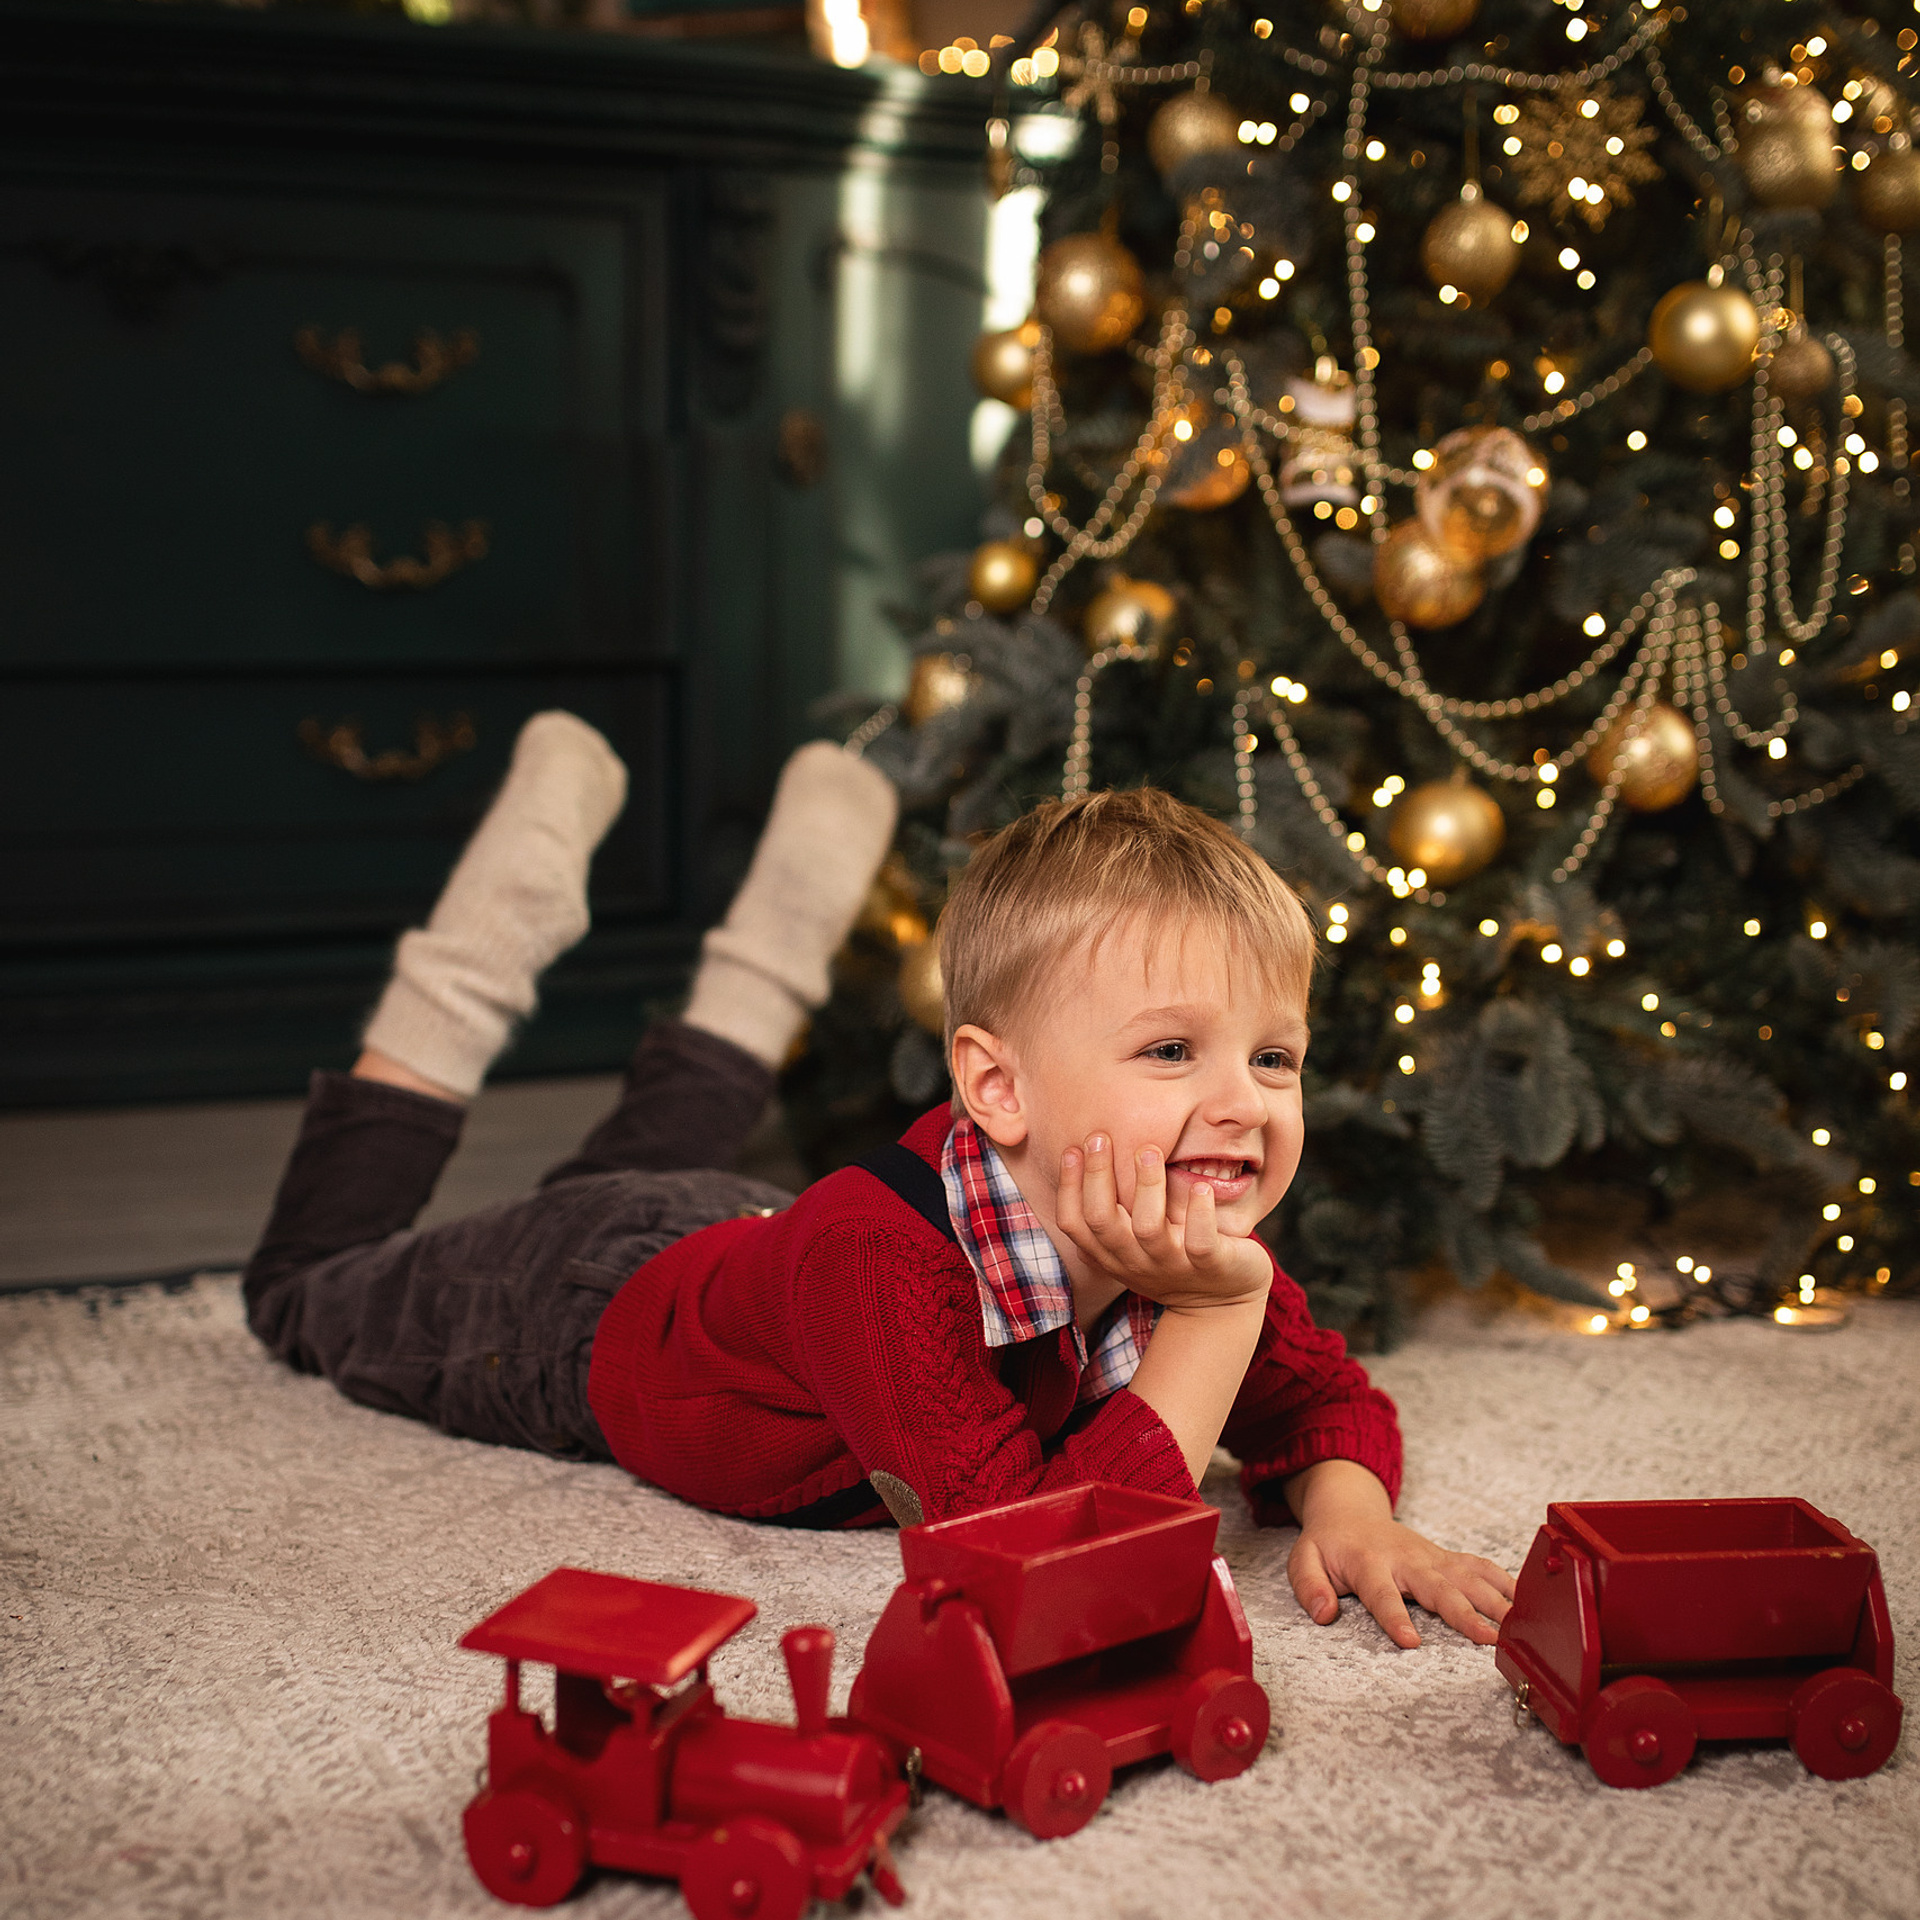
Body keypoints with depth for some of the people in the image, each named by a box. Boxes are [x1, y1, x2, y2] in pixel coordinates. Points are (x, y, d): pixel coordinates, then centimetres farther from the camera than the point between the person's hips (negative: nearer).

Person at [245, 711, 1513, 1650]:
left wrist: (1350, 1509, -36)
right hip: (593, 1309, -5)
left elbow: (1328, 1401, -13)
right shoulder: (882, 1261, -49)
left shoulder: (1204, 1240, -29)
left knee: (672, 1149, 40)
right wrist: (1210, 1318, -54)